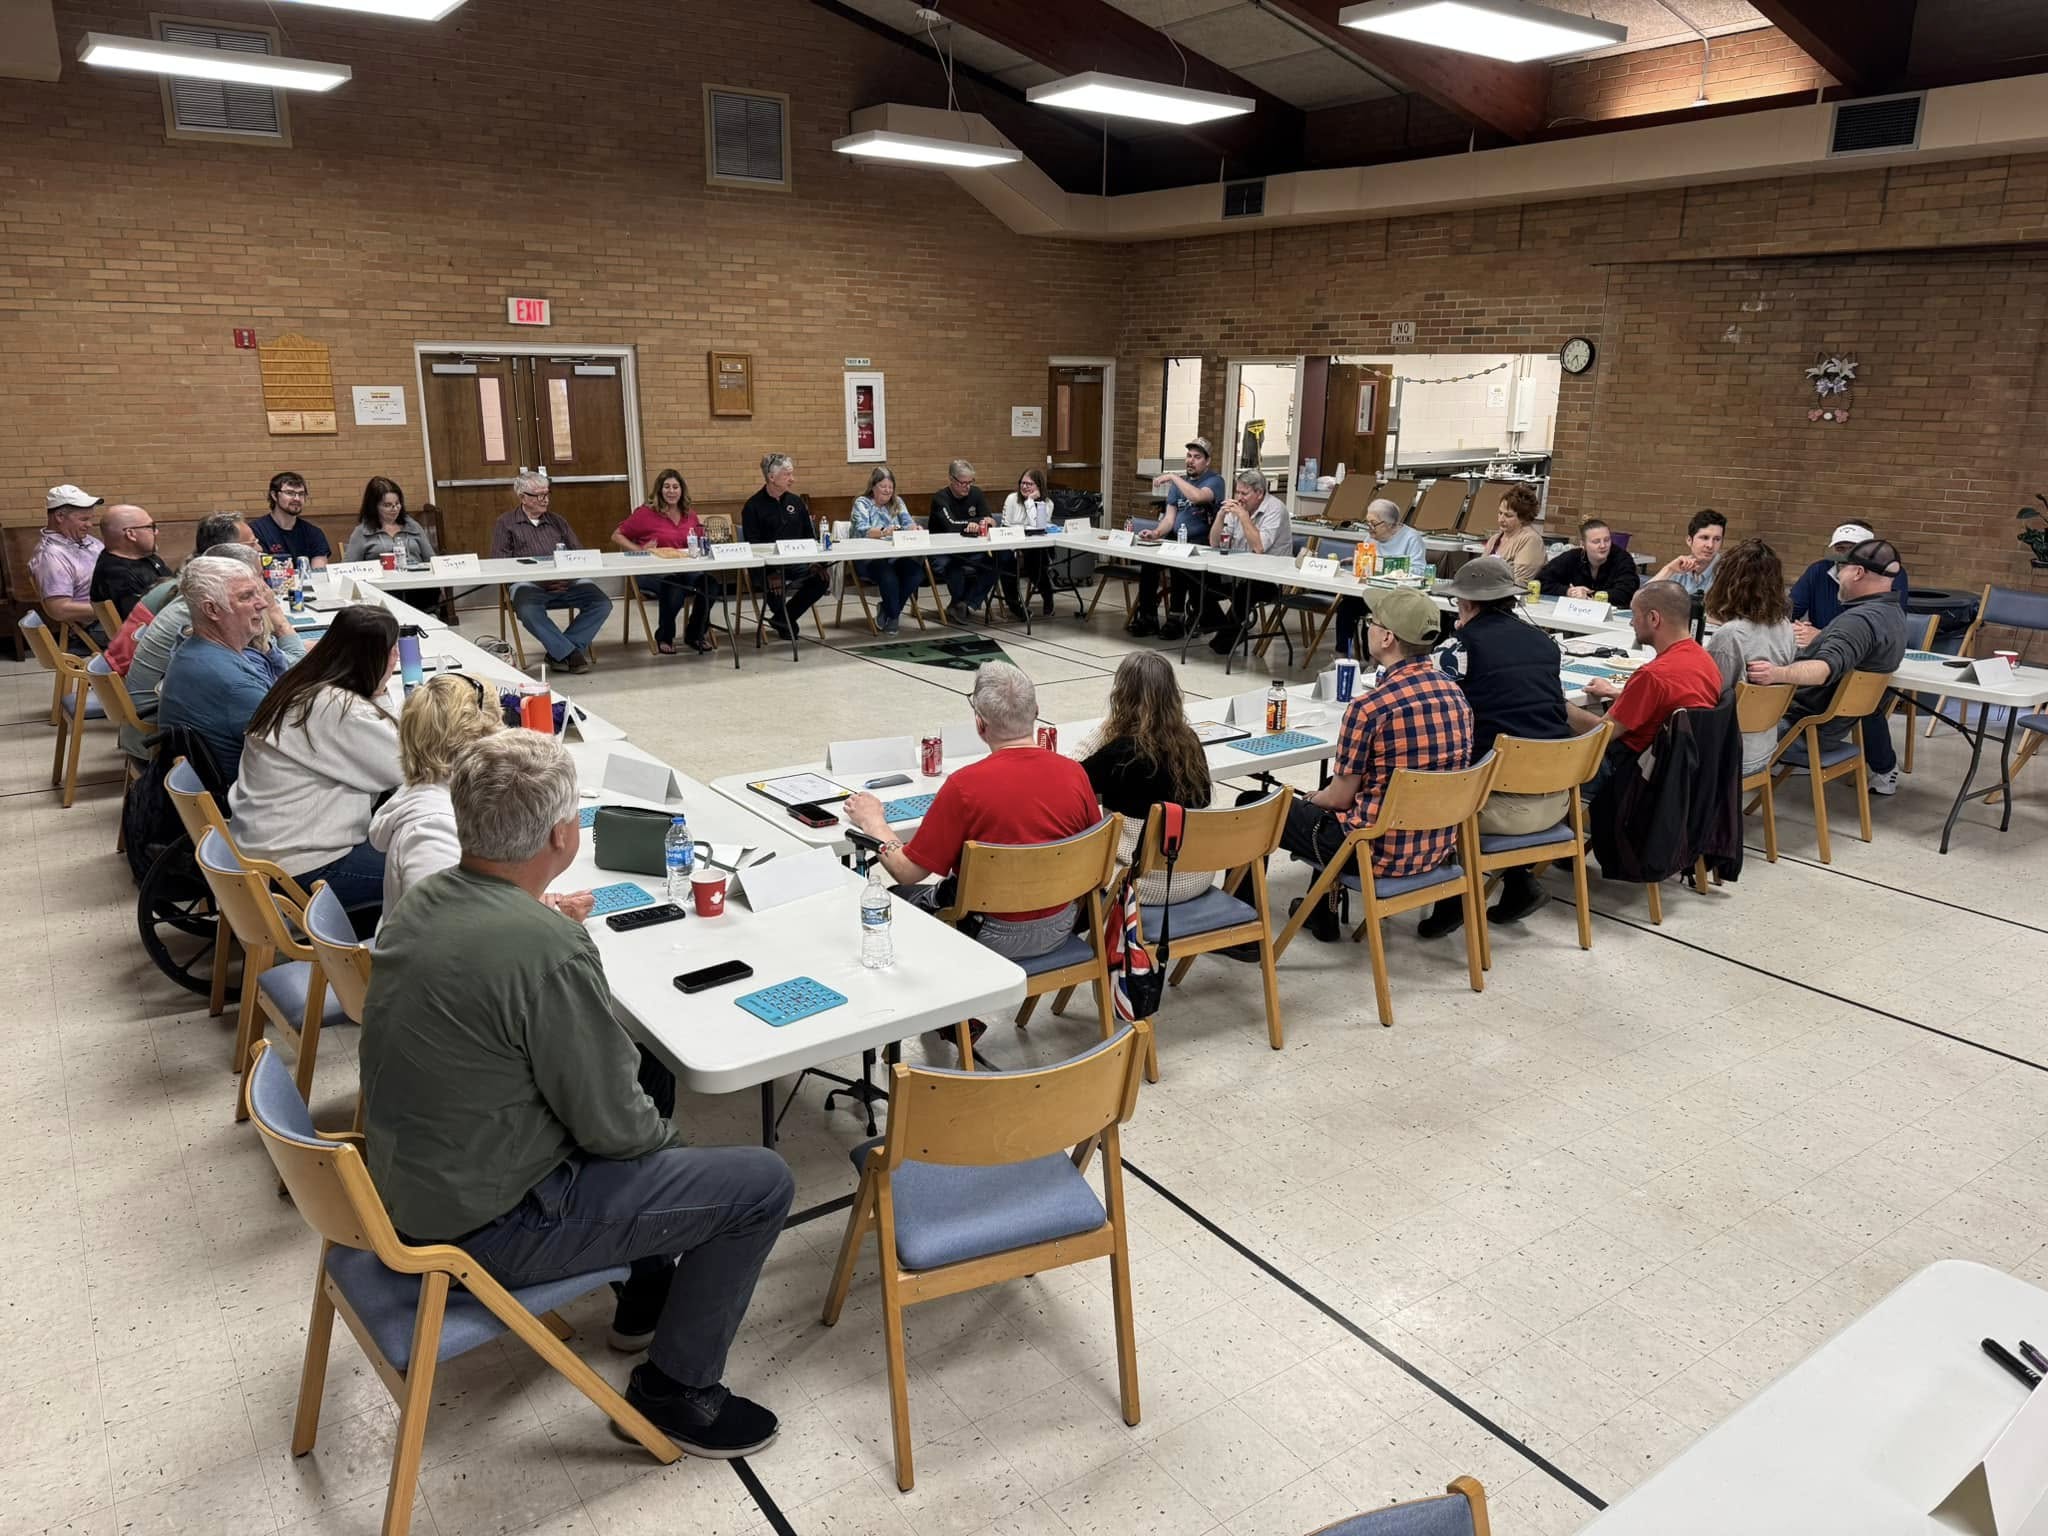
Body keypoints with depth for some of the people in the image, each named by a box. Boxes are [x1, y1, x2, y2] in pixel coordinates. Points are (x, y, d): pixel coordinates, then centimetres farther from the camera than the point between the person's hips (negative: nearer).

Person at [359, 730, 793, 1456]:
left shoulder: (422, 900, -4)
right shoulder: (548, 951, -31)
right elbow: (612, 1126, -20)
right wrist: (666, 1138, 0)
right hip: (487, 1225, -9)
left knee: (645, 1080, 28)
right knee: (762, 1182, -5)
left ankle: (647, 1299, 41)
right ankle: (675, 1389, 13)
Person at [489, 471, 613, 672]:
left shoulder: (557, 521, 24)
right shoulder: (505, 524, 12)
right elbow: (500, 565, 1)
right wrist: (541, 580, -12)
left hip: (566, 583, 4)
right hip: (529, 584, -3)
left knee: (602, 604, -22)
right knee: (528, 610, -38)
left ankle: (559, 653, -21)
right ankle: (570, 653, -31)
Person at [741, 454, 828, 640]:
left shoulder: (796, 501, 13)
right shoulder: (753, 506, -4)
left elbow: (809, 534, 16)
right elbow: (752, 545, -11)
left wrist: (814, 561, -2)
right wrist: (771, 572, -24)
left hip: (796, 562, 5)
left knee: (820, 578, -19)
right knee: (776, 584, -33)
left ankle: (782, 618, 1)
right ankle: (785, 620, 5)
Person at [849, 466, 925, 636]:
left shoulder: (897, 502, 18)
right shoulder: (862, 503, 2)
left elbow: (907, 523, 3)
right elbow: (862, 530, -14)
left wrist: (914, 528, -22)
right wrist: (883, 532, -34)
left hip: (896, 556, 5)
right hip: (868, 559, -5)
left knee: (916, 572, -26)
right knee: (888, 576, -36)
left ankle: (887, 611, -3)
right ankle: (893, 615, -7)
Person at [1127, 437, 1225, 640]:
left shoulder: (1214, 480, -3)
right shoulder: (1178, 482, 17)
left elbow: (1198, 497, -26)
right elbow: (1169, 517, 9)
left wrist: (1173, 477, -19)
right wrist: (1156, 533, -11)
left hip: (1203, 543, -5)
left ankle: (1176, 618, -24)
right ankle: (1147, 617, -16)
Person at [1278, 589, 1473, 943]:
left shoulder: (1370, 706, -23)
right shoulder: (1455, 694, -1)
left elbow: (1341, 797, -14)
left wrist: (1310, 799, 11)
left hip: (1381, 853, -8)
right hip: (1440, 846, 8)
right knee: (1323, 803, 34)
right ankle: (1322, 913, 43)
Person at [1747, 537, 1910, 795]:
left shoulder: (1860, 619, -24)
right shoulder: (1893, 612, 8)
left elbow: (1827, 668, -41)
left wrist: (1778, 673, -55)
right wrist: (1816, 639, 34)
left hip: (1808, 723, -9)